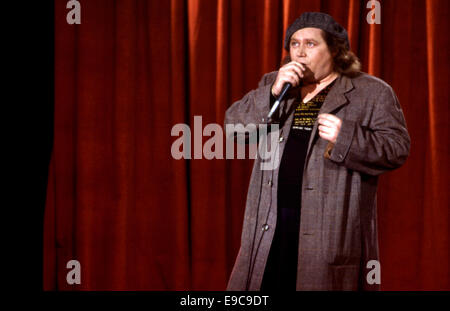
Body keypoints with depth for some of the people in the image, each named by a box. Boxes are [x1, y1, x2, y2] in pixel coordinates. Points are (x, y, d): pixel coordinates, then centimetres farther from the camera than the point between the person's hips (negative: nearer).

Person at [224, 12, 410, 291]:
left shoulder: (372, 93, 5)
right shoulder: (272, 85, 19)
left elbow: (397, 149, -3)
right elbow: (234, 124, 8)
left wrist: (345, 137, -16)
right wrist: (273, 91, -5)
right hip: (270, 226, 4)